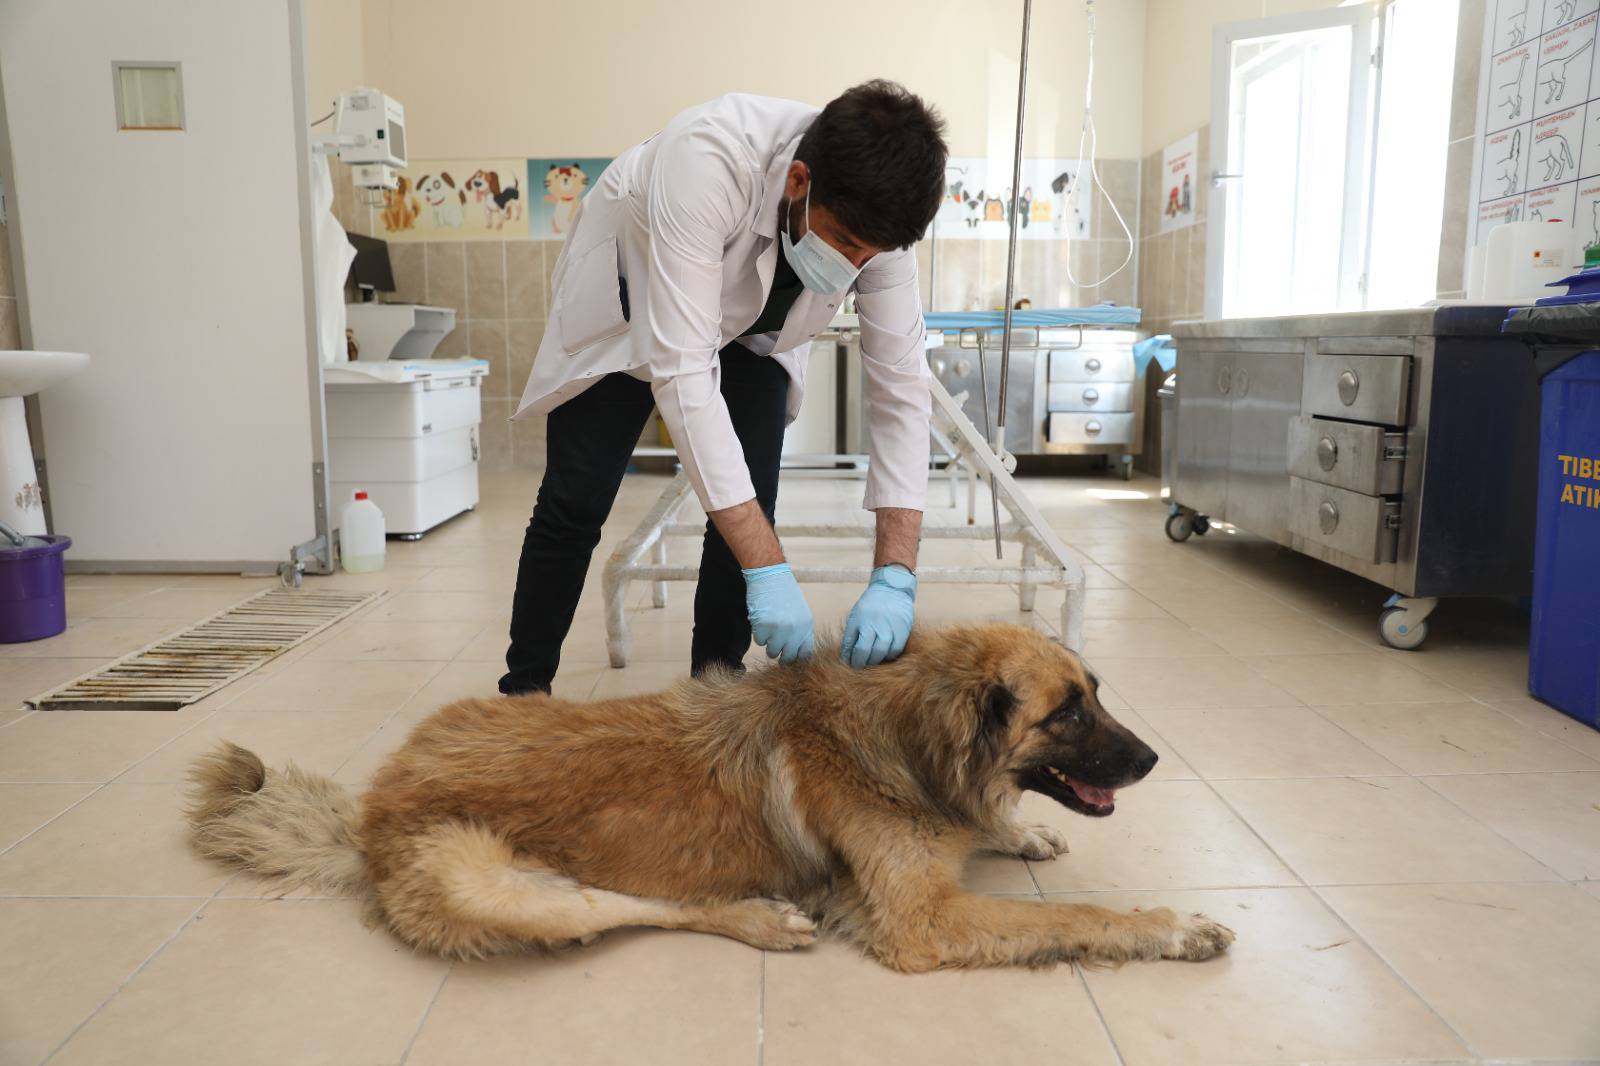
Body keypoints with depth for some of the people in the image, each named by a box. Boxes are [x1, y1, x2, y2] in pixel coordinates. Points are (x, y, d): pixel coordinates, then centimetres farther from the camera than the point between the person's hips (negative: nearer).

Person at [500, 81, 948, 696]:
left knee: (748, 513, -10)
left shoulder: (872, 212, -29)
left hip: (757, 323, 3)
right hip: (630, 295, -3)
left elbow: (899, 385, -25)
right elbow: (681, 368, -46)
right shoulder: (708, 160, -43)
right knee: (576, 503, -3)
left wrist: (896, 576, -34)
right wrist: (767, 568, -49)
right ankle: (523, 690, 17)